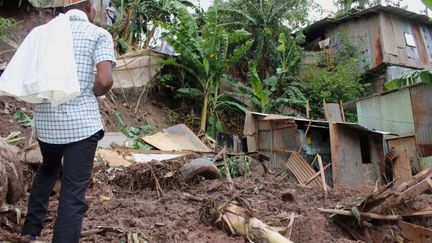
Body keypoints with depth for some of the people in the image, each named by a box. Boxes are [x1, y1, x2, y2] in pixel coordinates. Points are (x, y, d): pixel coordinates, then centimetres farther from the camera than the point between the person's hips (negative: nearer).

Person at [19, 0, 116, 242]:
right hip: (82, 121, -5)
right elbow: (105, 80, -16)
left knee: (49, 169, 30)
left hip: (46, 119, 6)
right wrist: (91, 94, 4)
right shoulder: (99, 34, -3)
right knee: (74, 191, 2)